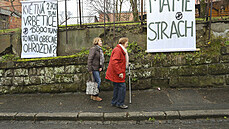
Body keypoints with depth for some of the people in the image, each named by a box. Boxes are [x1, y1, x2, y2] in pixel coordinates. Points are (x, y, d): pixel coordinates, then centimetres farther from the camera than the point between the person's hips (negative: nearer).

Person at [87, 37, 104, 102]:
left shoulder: (100, 49, 13)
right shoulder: (93, 49, -12)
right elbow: (89, 59, -15)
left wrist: (101, 67, 5)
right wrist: (90, 69, -17)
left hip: (98, 68, 8)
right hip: (94, 68, -8)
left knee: (96, 81, 12)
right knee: (98, 81, -9)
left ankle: (93, 95, 22)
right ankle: (95, 96, 3)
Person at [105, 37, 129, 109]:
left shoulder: (121, 50, 18)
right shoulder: (117, 50, -17)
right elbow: (114, 62, -26)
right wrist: (119, 72, -26)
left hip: (116, 73, 11)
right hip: (116, 73, -11)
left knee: (117, 87, 15)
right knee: (122, 87, -6)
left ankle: (114, 102, 25)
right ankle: (120, 103, 4)